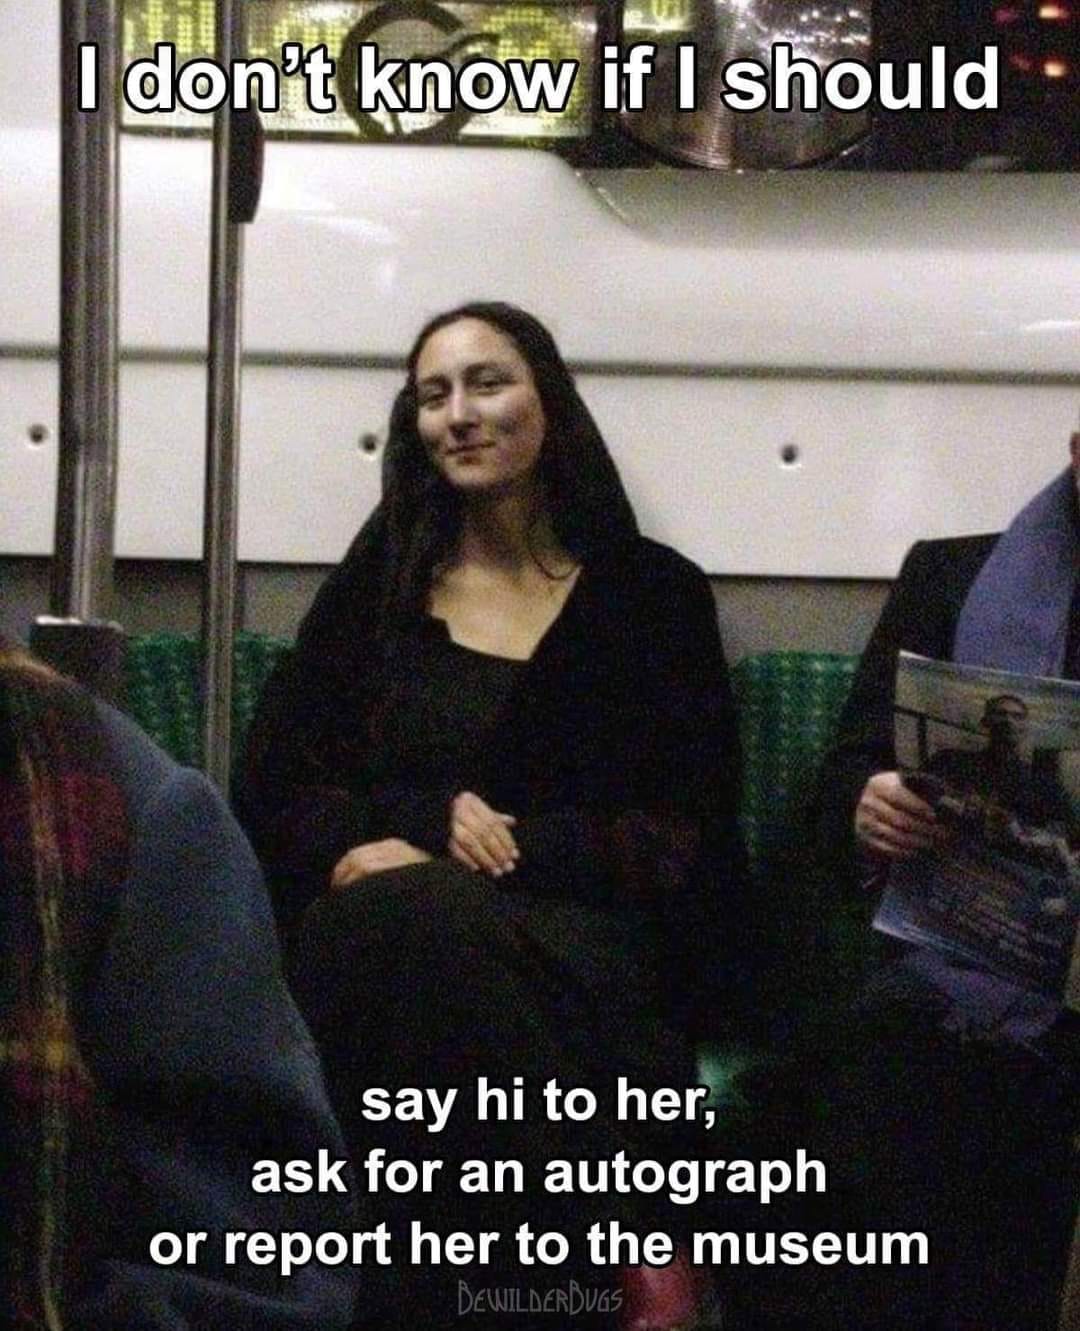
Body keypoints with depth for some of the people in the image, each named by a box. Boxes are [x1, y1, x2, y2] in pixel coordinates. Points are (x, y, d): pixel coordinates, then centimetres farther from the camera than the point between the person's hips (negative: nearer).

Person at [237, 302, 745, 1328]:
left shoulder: (653, 593, 10)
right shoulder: (378, 582, 16)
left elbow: (683, 837, 2)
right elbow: (277, 787, 10)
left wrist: (471, 850, -11)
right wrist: (438, 817, -10)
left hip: (584, 934, -2)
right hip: (380, 923, 2)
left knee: (422, 923, -35)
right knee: (414, 924, -36)